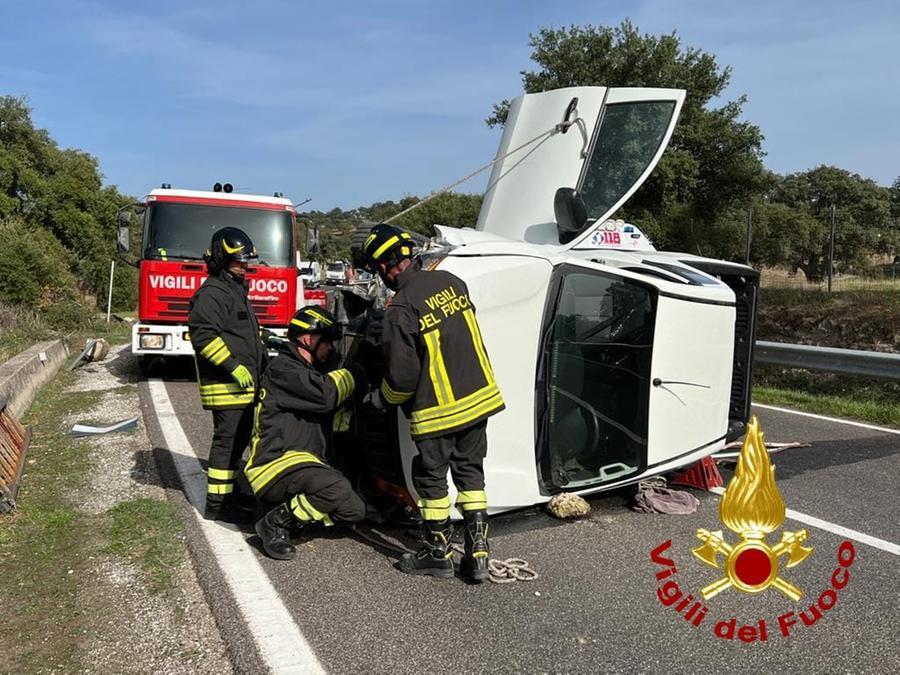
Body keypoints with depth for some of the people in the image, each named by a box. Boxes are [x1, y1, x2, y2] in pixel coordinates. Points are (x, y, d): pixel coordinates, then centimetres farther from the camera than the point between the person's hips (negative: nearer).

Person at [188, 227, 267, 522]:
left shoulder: (236, 290, 20)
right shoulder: (212, 293, -14)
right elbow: (204, 335, -26)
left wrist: (262, 355, 25)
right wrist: (235, 367, -27)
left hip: (243, 385, 10)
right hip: (226, 387, -10)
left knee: (239, 440, 17)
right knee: (226, 441, -6)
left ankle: (229, 492, 29)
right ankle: (217, 504, 2)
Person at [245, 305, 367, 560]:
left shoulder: (309, 371, 21)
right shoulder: (283, 369, -11)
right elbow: (325, 394, -24)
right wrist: (356, 374, -9)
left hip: (304, 463, 10)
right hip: (276, 465, -10)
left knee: (355, 510, 1)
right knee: (337, 490, -32)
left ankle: (291, 513, 8)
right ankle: (276, 522, -14)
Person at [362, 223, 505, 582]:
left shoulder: (401, 308, -20)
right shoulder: (451, 281, 1)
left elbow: (402, 375, -17)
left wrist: (388, 397, 3)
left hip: (438, 409, -6)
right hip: (479, 397, 7)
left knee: (431, 478, 11)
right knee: (470, 472, 16)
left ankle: (437, 554, 23)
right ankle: (478, 553, 19)